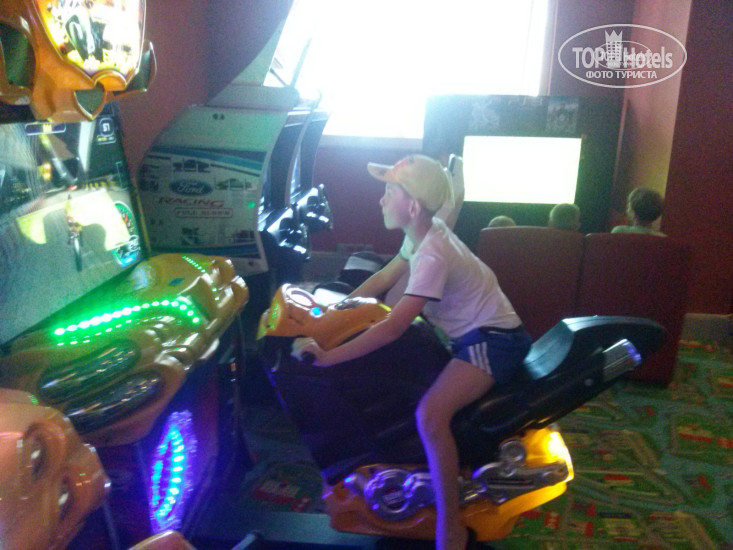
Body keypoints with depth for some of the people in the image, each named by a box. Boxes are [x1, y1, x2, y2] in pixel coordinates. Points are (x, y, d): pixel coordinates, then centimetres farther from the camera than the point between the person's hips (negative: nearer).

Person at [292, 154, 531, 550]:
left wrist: (327, 356, -32)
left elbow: (392, 327, -32)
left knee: (430, 413, -30)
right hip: (468, 334, 10)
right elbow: (383, 279, 13)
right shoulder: (426, 233, 3)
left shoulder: (433, 255, -26)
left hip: (494, 341, -10)